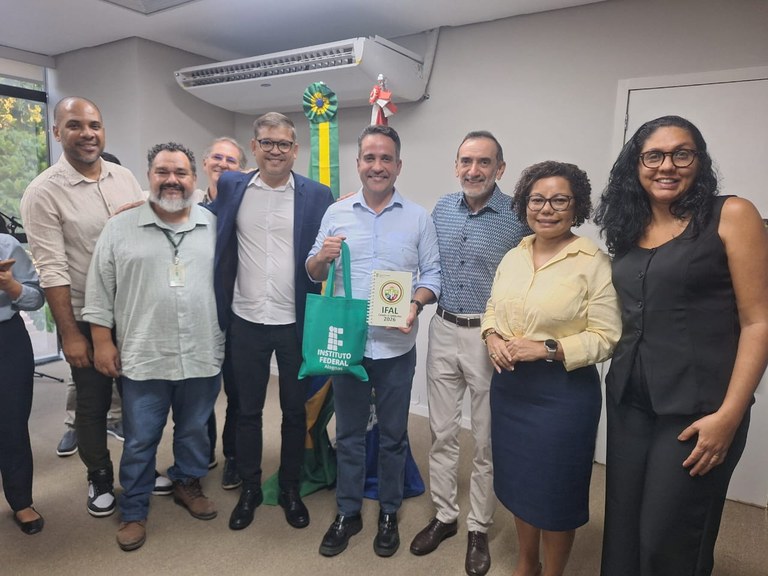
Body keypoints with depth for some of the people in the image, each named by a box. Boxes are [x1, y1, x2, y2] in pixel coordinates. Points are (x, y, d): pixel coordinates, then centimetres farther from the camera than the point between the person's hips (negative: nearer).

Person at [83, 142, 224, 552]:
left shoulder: (215, 227, 3)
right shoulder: (119, 228, -1)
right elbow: (99, 289, 2)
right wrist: (102, 340, -2)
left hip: (202, 356, 2)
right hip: (142, 358, -1)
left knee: (195, 431, 17)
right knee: (139, 440, 10)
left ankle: (187, 484, 40)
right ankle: (133, 510, 29)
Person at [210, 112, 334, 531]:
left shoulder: (317, 195, -2)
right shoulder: (230, 187, 3)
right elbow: (212, 239, 11)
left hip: (296, 322, -1)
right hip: (246, 321, 2)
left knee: (295, 411, 13)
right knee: (248, 410, 15)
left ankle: (290, 489, 34)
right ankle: (249, 488, 35)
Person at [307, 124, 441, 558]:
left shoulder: (418, 217, 0)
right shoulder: (336, 213, 3)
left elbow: (433, 273, 0)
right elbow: (313, 273, 6)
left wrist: (416, 304, -19)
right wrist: (323, 257, -16)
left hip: (396, 345, -1)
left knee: (393, 435, 13)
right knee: (349, 433, 15)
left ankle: (389, 514, 33)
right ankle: (348, 513, 33)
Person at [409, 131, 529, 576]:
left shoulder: (518, 216, -9)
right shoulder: (442, 209, 5)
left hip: (490, 336, -4)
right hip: (444, 330, 4)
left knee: (486, 441, 10)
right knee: (443, 433, 14)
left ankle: (479, 529, 30)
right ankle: (445, 516, 34)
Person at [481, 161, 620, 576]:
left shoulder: (594, 262, -13)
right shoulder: (513, 257, 5)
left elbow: (606, 337, -14)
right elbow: (493, 308, 15)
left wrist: (547, 348, -23)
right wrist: (492, 337, -6)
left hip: (563, 394, -5)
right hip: (509, 388, 6)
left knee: (554, 494, 12)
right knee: (518, 483, 20)